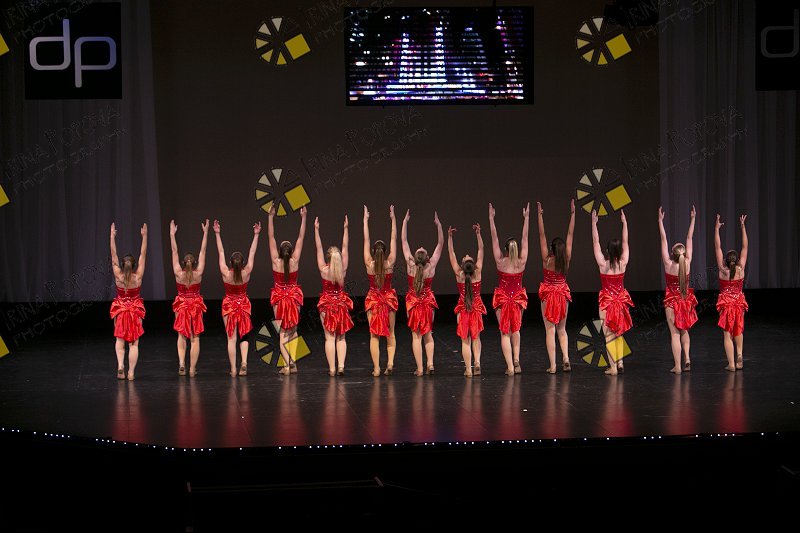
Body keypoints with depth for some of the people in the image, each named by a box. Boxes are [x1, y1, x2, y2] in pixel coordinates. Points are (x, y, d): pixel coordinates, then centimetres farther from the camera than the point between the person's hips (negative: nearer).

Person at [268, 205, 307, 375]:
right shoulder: (294, 262, -11)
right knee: (293, 331, 13)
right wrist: (303, 218, -4)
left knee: (282, 333, 0)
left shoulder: (276, 262, -14)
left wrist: (271, 217, -10)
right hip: (294, 297, 1)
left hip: (279, 299, -1)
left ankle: (288, 364, -15)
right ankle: (292, 364, 6)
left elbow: (271, 238, -11)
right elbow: (301, 238, -7)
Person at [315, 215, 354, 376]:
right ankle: (341, 366, -4)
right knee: (341, 337, 9)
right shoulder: (343, 270, -7)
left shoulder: (324, 270, -12)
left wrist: (316, 229, -7)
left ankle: (332, 369, -2)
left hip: (327, 305, -2)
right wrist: (345, 228, 2)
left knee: (329, 337, 0)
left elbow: (319, 249, -10)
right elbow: (345, 247, -2)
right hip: (341, 304, 2)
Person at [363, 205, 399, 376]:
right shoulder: (390, 263, -11)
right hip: (388, 299, 1)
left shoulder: (369, 264, -12)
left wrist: (365, 220, -1)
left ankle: (376, 368, -4)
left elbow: (366, 240, -7)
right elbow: (394, 240, -6)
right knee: (390, 333, 12)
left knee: (374, 335, 1)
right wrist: (393, 219, 0)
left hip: (373, 300, -1)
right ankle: (390, 363, -5)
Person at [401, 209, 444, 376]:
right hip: (428, 302, 1)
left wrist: (405, 221, -9)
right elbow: (440, 244, -10)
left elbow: (404, 241, -13)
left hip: (413, 302, -1)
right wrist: (438, 224, -11)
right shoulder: (431, 267, -17)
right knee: (428, 333, 14)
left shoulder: (410, 265, -18)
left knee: (416, 335, 1)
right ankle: (430, 364, 1)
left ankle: (419, 368, -3)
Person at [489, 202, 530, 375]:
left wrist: (491, 218, -2)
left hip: (502, 300, -2)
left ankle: (510, 367, -8)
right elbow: (525, 238, -1)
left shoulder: (500, 262, -10)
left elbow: (494, 239, -6)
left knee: (505, 333, 0)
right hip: (518, 299, 2)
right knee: (515, 330, 22)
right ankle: (516, 359, 11)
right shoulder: (522, 262, -7)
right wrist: (526, 218, 5)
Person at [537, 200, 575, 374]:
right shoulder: (566, 260, -9)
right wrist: (572, 213, -5)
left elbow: (542, 235, -17)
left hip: (548, 295, -3)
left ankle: (552, 365, -6)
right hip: (563, 295, 3)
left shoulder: (547, 260, -15)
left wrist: (540, 215, -17)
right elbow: (570, 235, -7)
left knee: (550, 330, -2)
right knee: (562, 329, 15)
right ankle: (565, 358, -2)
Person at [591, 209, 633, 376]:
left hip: (607, 302, -4)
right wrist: (624, 222, 10)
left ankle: (613, 367, 0)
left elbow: (595, 243, -9)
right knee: (618, 332, 18)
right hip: (621, 300, 4)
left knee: (609, 334, 1)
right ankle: (620, 363, 16)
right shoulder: (623, 263, -7)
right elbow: (625, 242, 3)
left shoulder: (603, 264, -15)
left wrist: (594, 223, -4)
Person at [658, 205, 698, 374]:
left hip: (672, 302, -3)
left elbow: (663, 240, -14)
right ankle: (687, 358, 3)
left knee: (675, 333, 1)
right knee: (684, 330, 20)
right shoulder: (687, 263, -10)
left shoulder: (668, 264, -16)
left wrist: (660, 220, -10)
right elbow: (689, 238, -4)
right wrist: (692, 219, 1)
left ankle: (677, 366, -1)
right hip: (686, 301, 3)